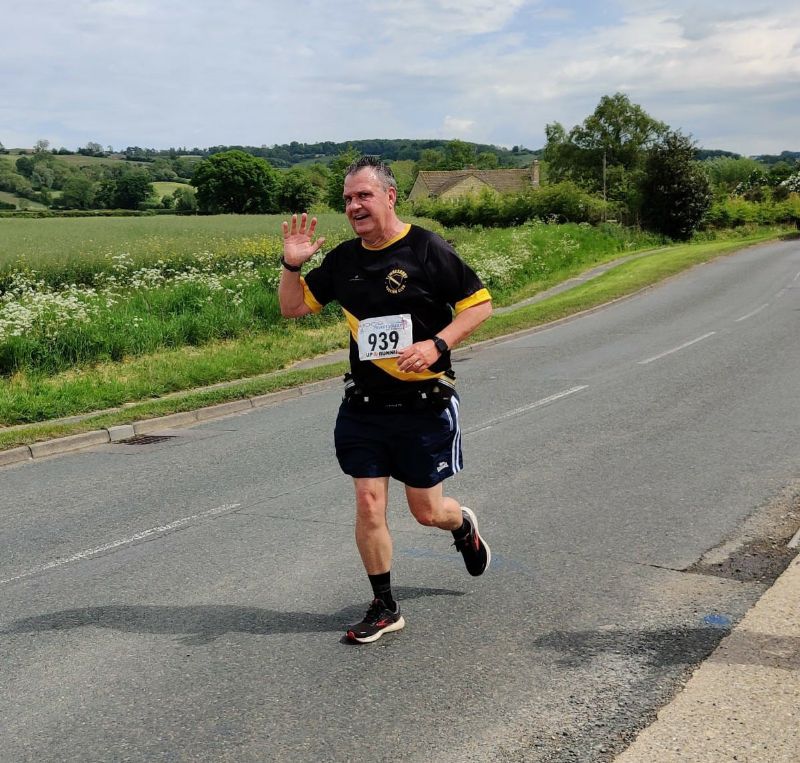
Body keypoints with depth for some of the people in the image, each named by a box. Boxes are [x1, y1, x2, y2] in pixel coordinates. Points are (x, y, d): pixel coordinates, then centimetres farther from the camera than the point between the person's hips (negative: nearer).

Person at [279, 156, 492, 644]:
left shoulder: (428, 250, -9)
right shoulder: (343, 259, 6)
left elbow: (480, 304, -6)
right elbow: (293, 307, 15)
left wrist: (436, 345, -20)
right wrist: (292, 264, -3)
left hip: (424, 406, -4)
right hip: (364, 407, 4)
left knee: (426, 511, 7)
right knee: (368, 506, 1)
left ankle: (464, 526, 44)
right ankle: (384, 609, 17)